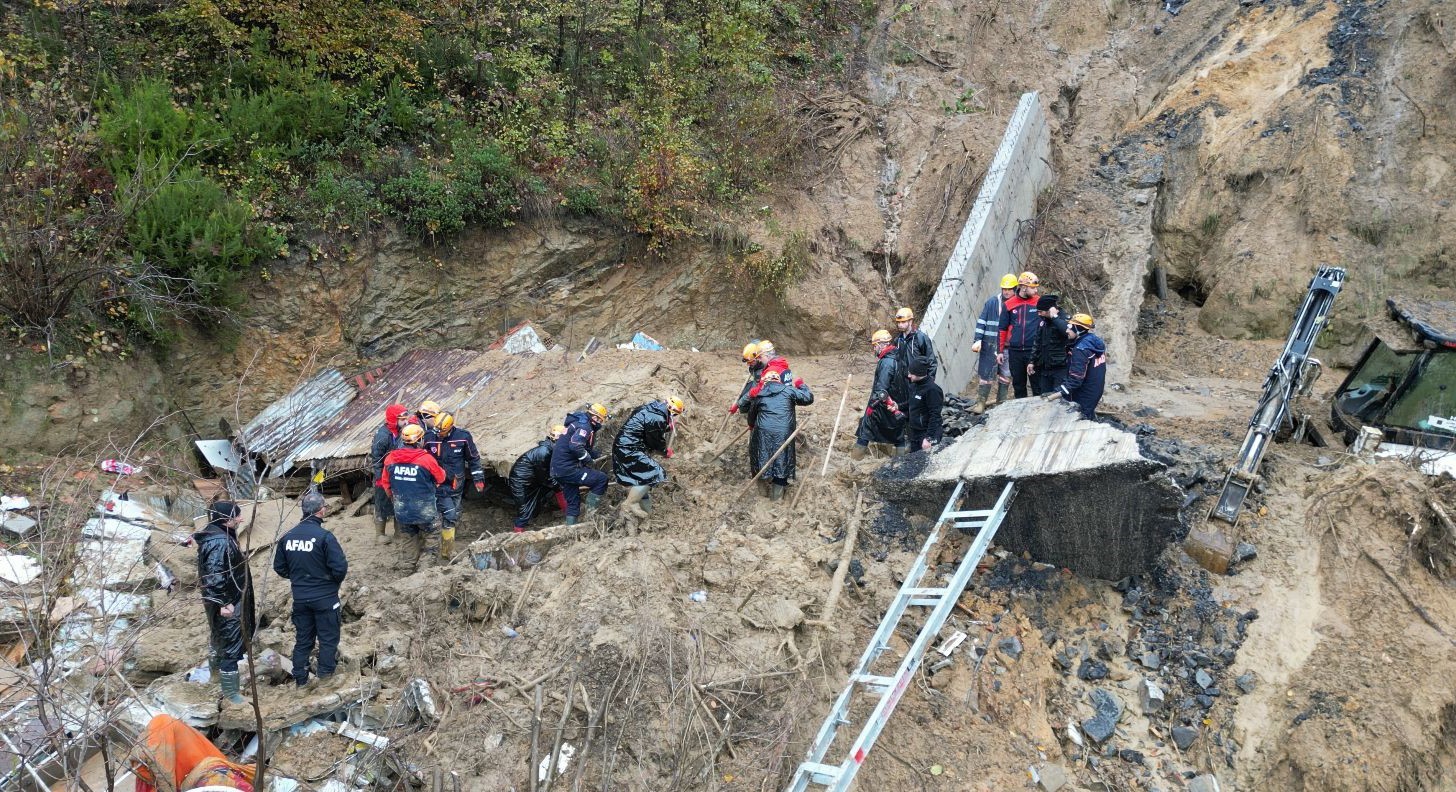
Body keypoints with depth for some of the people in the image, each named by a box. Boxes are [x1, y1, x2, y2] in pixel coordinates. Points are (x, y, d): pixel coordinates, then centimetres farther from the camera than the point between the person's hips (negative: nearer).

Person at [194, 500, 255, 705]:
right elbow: (215, 576, -30)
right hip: (228, 604, -10)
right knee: (232, 647, -1)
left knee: (222, 639, 28)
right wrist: (223, 603, -27)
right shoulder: (219, 542, -26)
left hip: (231, 600, 10)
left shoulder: (222, 536, 7)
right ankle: (230, 693, 8)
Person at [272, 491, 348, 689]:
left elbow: (279, 567, 6)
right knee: (328, 636, 13)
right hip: (325, 597, -5)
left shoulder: (288, 536, -4)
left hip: (300, 597, 5)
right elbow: (340, 568, -21)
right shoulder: (325, 536, -21)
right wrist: (335, 580, 1)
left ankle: (300, 678, 23)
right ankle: (325, 671, 21)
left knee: (303, 639, 17)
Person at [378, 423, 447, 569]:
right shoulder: (427, 459, -18)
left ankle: (407, 566, 27)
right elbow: (441, 478, -3)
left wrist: (393, 497, 25)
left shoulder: (390, 458, -5)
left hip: (402, 511, 4)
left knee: (409, 537, 21)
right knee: (431, 535, 15)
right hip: (425, 512, -4)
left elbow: (385, 482, 8)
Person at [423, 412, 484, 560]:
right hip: (439, 485, -3)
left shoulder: (463, 437, -10)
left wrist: (478, 479, 3)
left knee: (454, 516, 13)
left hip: (456, 485, 3)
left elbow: (473, 458, 2)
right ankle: (447, 552, -2)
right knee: (449, 516, -11)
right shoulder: (429, 437, -9)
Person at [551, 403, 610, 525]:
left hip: (557, 469, 10)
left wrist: (598, 456, 25)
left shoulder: (578, 422, 19)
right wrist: (588, 459, -15)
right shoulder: (585, 426, -13)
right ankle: (590, 511, -9)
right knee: (601, 478, -8)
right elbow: (575, 446, -28)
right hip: (567, 468, -10)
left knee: (573, 501, 18)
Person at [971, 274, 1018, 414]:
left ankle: (1001, 404, 20)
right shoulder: (992, 302, 1)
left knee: (1005, 376, 9)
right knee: (986, 374, 0)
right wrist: (978, 340, -5)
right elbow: (981, 321, 3)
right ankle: (980, 403, 5)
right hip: (990, 345, -1)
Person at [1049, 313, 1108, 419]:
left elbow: (1075, 381, -29)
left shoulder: (1080, 349, -24)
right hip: (1095, 393, 9)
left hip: (1082, 402, -9)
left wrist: (1052, 396, -31)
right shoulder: (1098, 342, 5)